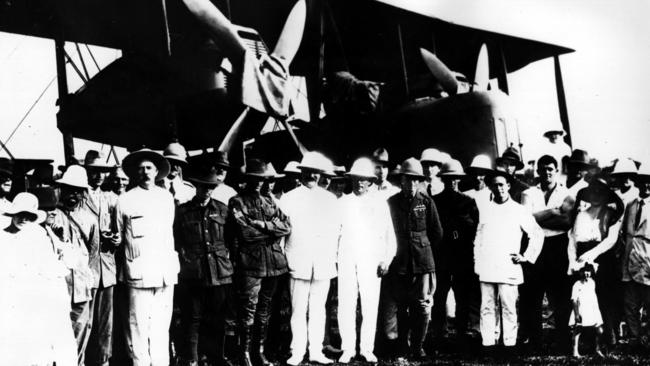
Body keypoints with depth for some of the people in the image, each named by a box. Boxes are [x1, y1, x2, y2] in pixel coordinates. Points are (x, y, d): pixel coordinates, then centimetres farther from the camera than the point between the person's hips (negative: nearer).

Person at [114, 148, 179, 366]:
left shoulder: (167, 198, 11)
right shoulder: (125, 201, 1)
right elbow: (118, 238, 10)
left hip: (165, 272, 3)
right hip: (139, 273, -3)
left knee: (162, 326, 7)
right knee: (139, 326, -4)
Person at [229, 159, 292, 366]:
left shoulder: (269, 202, 17)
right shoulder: (237, 202, 0)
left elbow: (287, 226, 5)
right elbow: (245, 232, -13)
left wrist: (263, 225, -10)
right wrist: (272, 230, -5)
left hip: (273, 262, 5)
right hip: (250, 262, -5)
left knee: (265, 309, 10)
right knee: (249, 309, -4)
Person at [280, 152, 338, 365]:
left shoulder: (330, 199, 11)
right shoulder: (289, 199, 4)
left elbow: (334, 231, 12)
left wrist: (332, 256, 6)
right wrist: (284, 257, 0)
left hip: (324, 265, 2)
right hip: (299, 263, -2)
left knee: (318, 309, 5)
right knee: (298, 310, -3)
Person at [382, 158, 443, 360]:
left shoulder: (426, 202, 1)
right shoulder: (391, 203, 2)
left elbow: (437, 233, 9)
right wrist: (392, 251, 8)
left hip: (422, 262, 0)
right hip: (398, 263, 1)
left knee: (422, 306, 0)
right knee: (397, 307, 4)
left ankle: (417, 347, 12)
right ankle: (401, 345, 19)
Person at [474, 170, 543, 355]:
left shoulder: (519, 211, 2)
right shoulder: (484, 210, 13)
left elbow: (538, 234, 6)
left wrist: (526, 256, 1)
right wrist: (477, 262, 12)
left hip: (508, 269, -3)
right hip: (486, 269, 3)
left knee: (508, 308, -3)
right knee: (487, 308, 3)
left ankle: (509, 345, 3)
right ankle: (488, 344, 7)